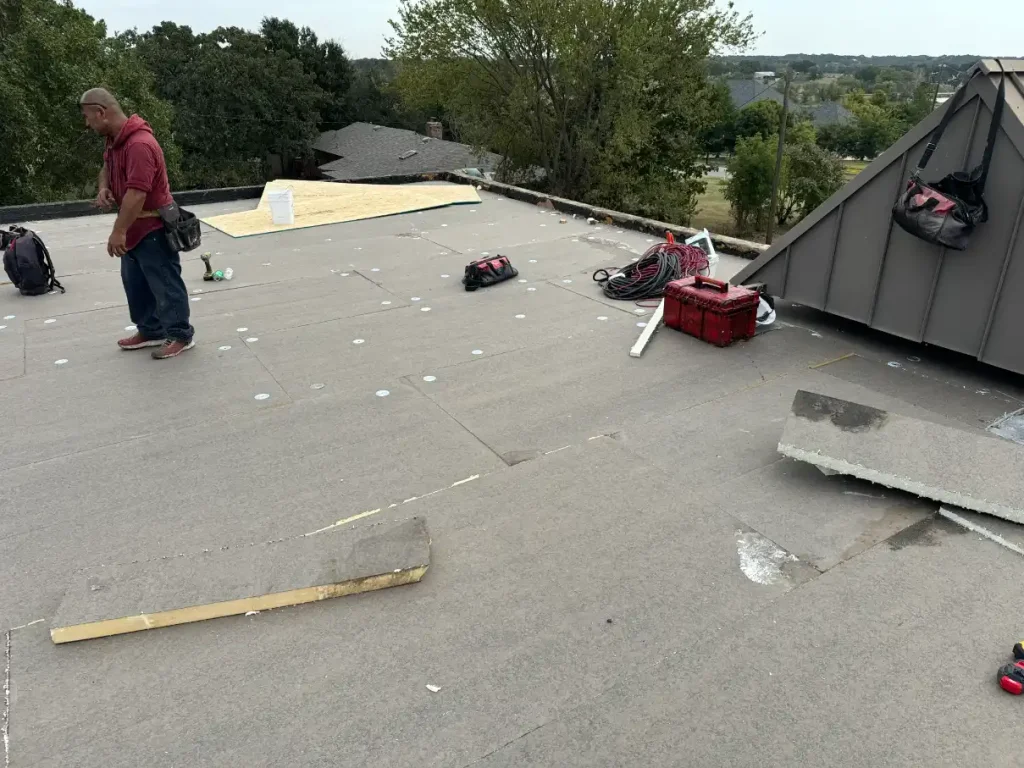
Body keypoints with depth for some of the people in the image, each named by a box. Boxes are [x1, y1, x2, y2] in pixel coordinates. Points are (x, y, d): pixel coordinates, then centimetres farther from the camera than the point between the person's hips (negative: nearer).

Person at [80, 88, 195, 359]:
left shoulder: (140, 145, -27)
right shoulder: (115, 139, 7)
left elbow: (137, 193, -32)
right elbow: (107, 168, 25)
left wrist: (118, 231, -29)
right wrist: (103, 188, 1)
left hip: (153, 228, -10)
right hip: (135, 227, 10)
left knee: (165, 284, 0)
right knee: (135, 282, 18)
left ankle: (181, 335, 11)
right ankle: (150, 330, 29)